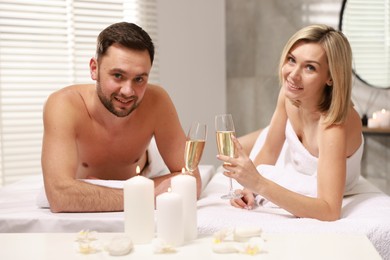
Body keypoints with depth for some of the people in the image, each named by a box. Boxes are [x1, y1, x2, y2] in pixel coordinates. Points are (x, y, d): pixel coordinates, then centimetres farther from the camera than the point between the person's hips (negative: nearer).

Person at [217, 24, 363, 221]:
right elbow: (269, 151, -13)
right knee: (232, 149, 20)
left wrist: (258, 184, -58)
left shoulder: (334, 125, -46)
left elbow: (330, 211, -52)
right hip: (291, 149, 5)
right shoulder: (290, 92, -29)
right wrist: (249, 188, -28)